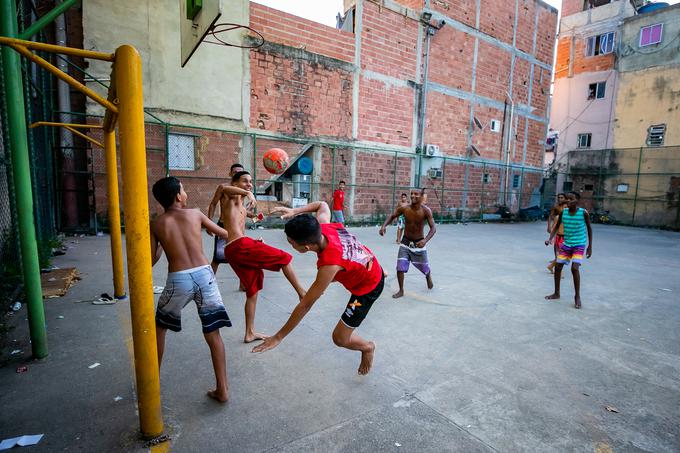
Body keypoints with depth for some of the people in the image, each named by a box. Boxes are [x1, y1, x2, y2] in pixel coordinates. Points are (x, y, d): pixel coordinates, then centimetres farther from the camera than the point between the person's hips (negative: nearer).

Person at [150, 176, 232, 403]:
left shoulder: (156, 224, 6)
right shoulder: (195, 214, 7)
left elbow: (151, 261, 7)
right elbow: (223, 233, 19)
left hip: (178, 280, 0)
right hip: (204, 275, 1)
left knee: (160, 326, 27)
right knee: (213, 334, 8)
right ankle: (222, 389, 13)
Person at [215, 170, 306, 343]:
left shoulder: (242, 208, 30)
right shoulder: (231, 197, 3)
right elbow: (223, 187, -22)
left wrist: (255, 245, 17)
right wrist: (248, 193, -32)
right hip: (240, 245, -10)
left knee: (253, 291, 14)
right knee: (284, 258, -5)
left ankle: (249, 333, 21)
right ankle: (302, 292, 3)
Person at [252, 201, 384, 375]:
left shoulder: (329, 264, -42)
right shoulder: (322, 224, -25)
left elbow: (306, 304, -34)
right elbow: (322, 204, 1)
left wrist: (278, 337, -24)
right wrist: (294, 212, -8)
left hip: (368, 288, -8)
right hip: (370, 264, 8)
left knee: (339, 338, -5)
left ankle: (368, 348, 29)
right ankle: (381, 272, 65)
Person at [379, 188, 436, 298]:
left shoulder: (426, 211, -20)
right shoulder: (404, 208, -14)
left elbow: (433, 228, -23)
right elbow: (392, 216, 2)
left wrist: (425, 240, -40)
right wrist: (384, 226, -16)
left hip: (418, 244, -1)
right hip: (405, 243, 1)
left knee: (424, 267, 16)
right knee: (400, 268, -6)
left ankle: (428, 277, 54)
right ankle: (401, 290, 15)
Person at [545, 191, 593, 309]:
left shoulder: (583, 213, -13)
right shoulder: (563, 212, -5)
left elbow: (589, 228, -1)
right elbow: (557, 226, 6)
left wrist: (590, 246, 0)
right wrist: (550, 238, -9)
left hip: (579, 245, -4)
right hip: (566, 244, 4)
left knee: (575, 268, -18)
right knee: (558, 267, 5)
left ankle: (577, 296, -1)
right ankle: (557, 293, 22)